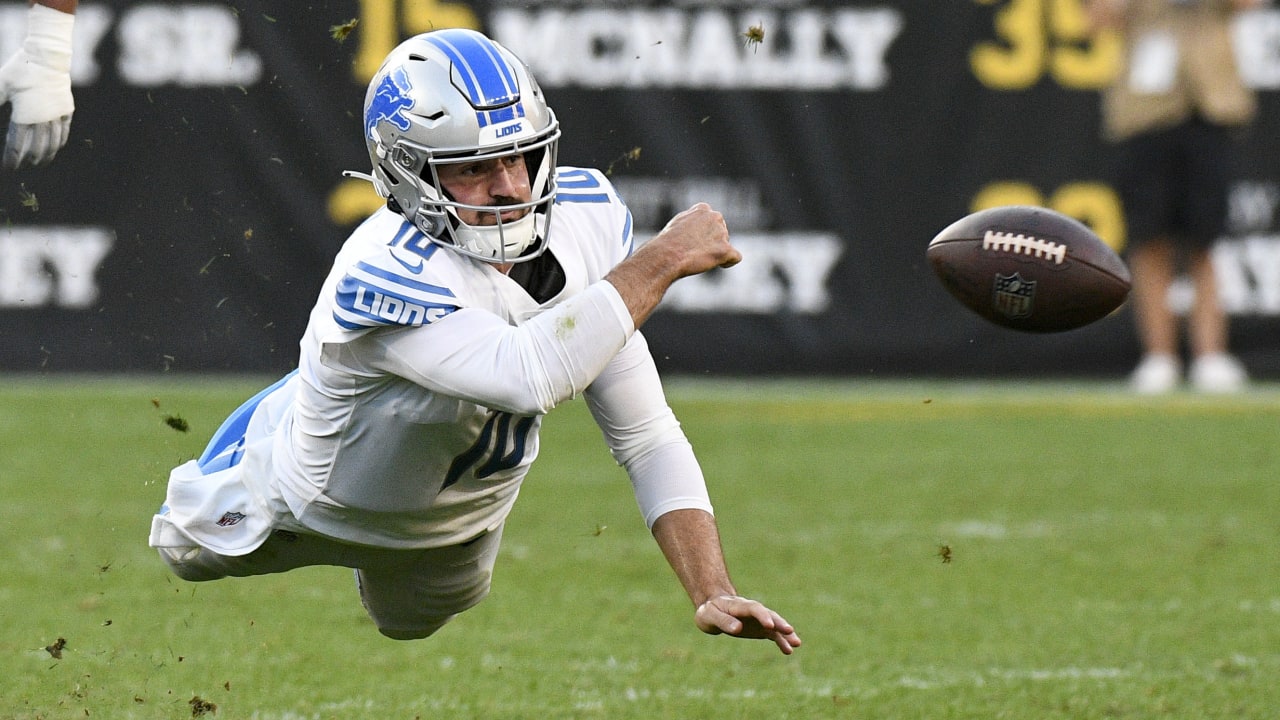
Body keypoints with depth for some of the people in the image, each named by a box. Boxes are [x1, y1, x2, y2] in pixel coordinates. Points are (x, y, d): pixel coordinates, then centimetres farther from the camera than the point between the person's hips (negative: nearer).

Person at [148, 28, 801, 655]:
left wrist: (714, 594, -35)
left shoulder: (584, 222, -27)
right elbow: (530, 377, -62)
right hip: (324, 508, -5)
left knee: (412, 624, 36)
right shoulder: (386, 275, -46)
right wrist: (663, 259, -53)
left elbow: (649, 440, -24)